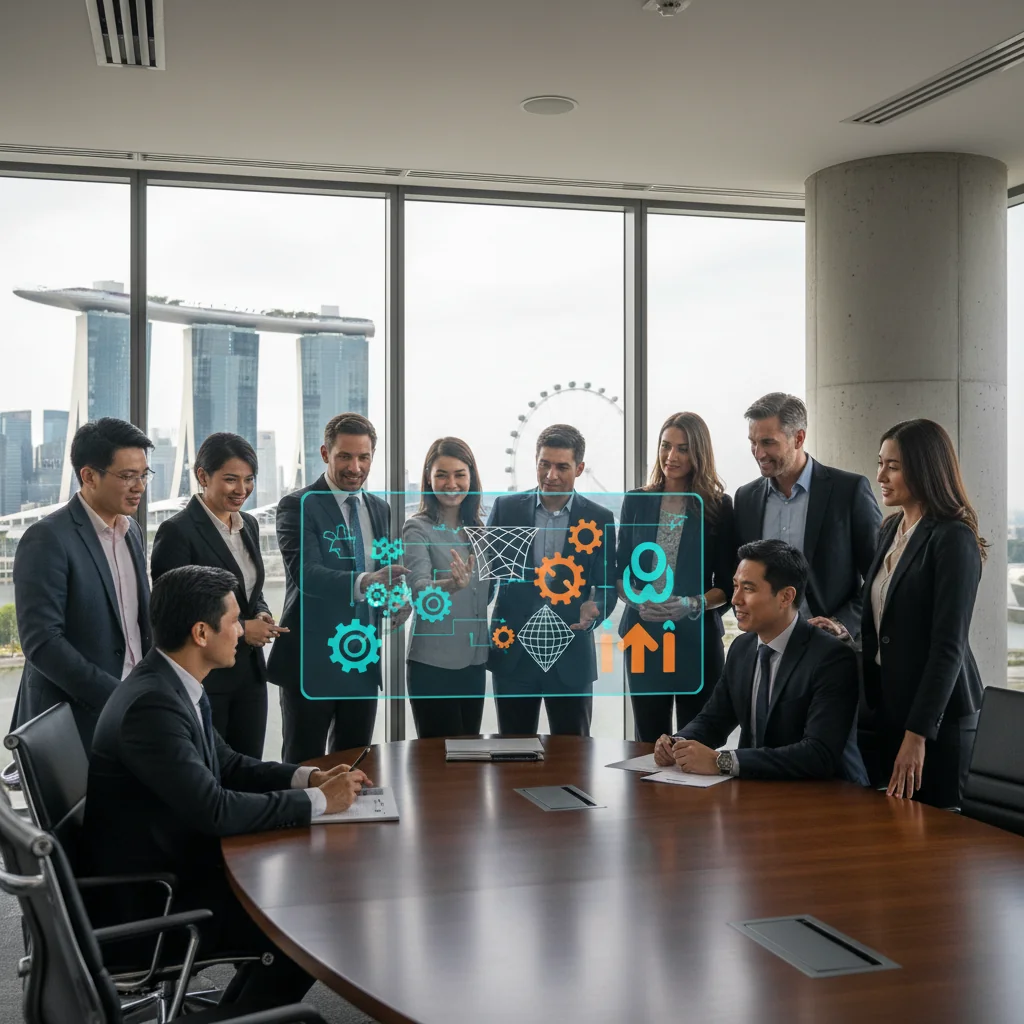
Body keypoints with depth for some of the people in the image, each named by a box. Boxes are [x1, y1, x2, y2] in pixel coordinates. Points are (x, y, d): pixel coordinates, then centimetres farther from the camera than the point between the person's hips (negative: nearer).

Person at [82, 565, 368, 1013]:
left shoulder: (174, 684, 2)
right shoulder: (151, 705, -27)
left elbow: (228, 765, 12)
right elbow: (214, 810, -30)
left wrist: (309, 777, -2)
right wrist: (317, 801, -20)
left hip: (176, 863, 9)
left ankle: (238, 1009, 23)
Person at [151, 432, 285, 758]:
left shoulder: (249, 525, 10)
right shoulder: (177, 531, -13)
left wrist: (262, 615, -1)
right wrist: (239, 629, -16)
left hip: (250, 672, 7)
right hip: (201, 678, -7)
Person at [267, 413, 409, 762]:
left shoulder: (380, 508, 11)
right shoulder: (298, 506, -8)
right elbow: (306, 572, -22)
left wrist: (398, 599, -6)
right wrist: (362, 583, -39)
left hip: (364, 661, 6)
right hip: (312, 660, -5)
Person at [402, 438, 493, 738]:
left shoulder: (476, 529, 9)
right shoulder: (418, 528, -9)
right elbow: (419, 588, -25)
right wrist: (452, 584, -44)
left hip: (474, 661, 6)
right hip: (433, 665, -6)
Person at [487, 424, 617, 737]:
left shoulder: (598, 519, 1)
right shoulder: (506, 508, 2)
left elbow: (607, 585, 2)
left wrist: (595, 610, -19)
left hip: (570, 656, 0)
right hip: (513, 652, 1)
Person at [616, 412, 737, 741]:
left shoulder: (718, 506, 1)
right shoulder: (636, 502, 7)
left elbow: (727, 587, 1)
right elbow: (620, 573, 9)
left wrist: (690, 605, -16)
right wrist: (640, 601, -10)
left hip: (697, 639, -2)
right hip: (643, 638, 2)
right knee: (649, 741, 6)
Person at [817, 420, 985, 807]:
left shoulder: (953, 539, -14)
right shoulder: (891, 530, 11)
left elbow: (949, 645, -19)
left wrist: (917, 732, -21)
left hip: (936, 710, -8)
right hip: (888, 702, 8)